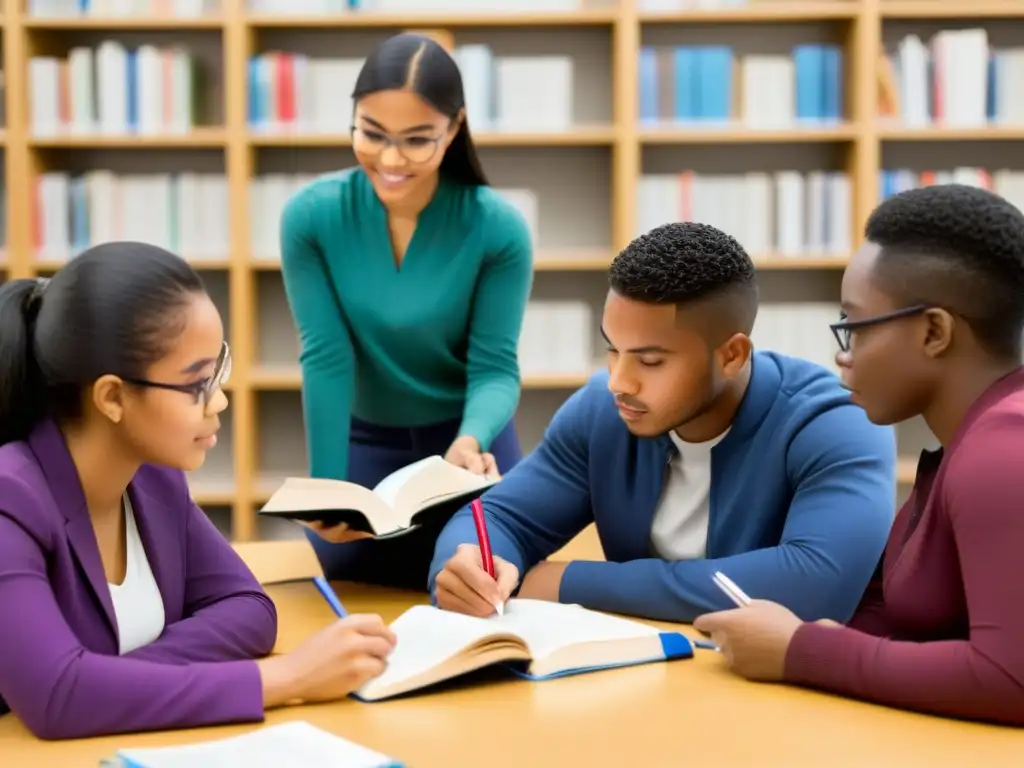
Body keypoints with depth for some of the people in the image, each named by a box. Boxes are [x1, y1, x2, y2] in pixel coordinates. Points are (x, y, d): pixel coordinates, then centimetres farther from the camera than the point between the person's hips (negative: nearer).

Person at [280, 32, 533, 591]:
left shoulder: (497, 228, -22)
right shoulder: (311, 216, -19)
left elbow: (495, 366, -20)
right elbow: (326, 357, -20)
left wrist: (471, 440, -42)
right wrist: (325, 486, -26)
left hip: (467, 440, -1)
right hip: (363, 443, 1)